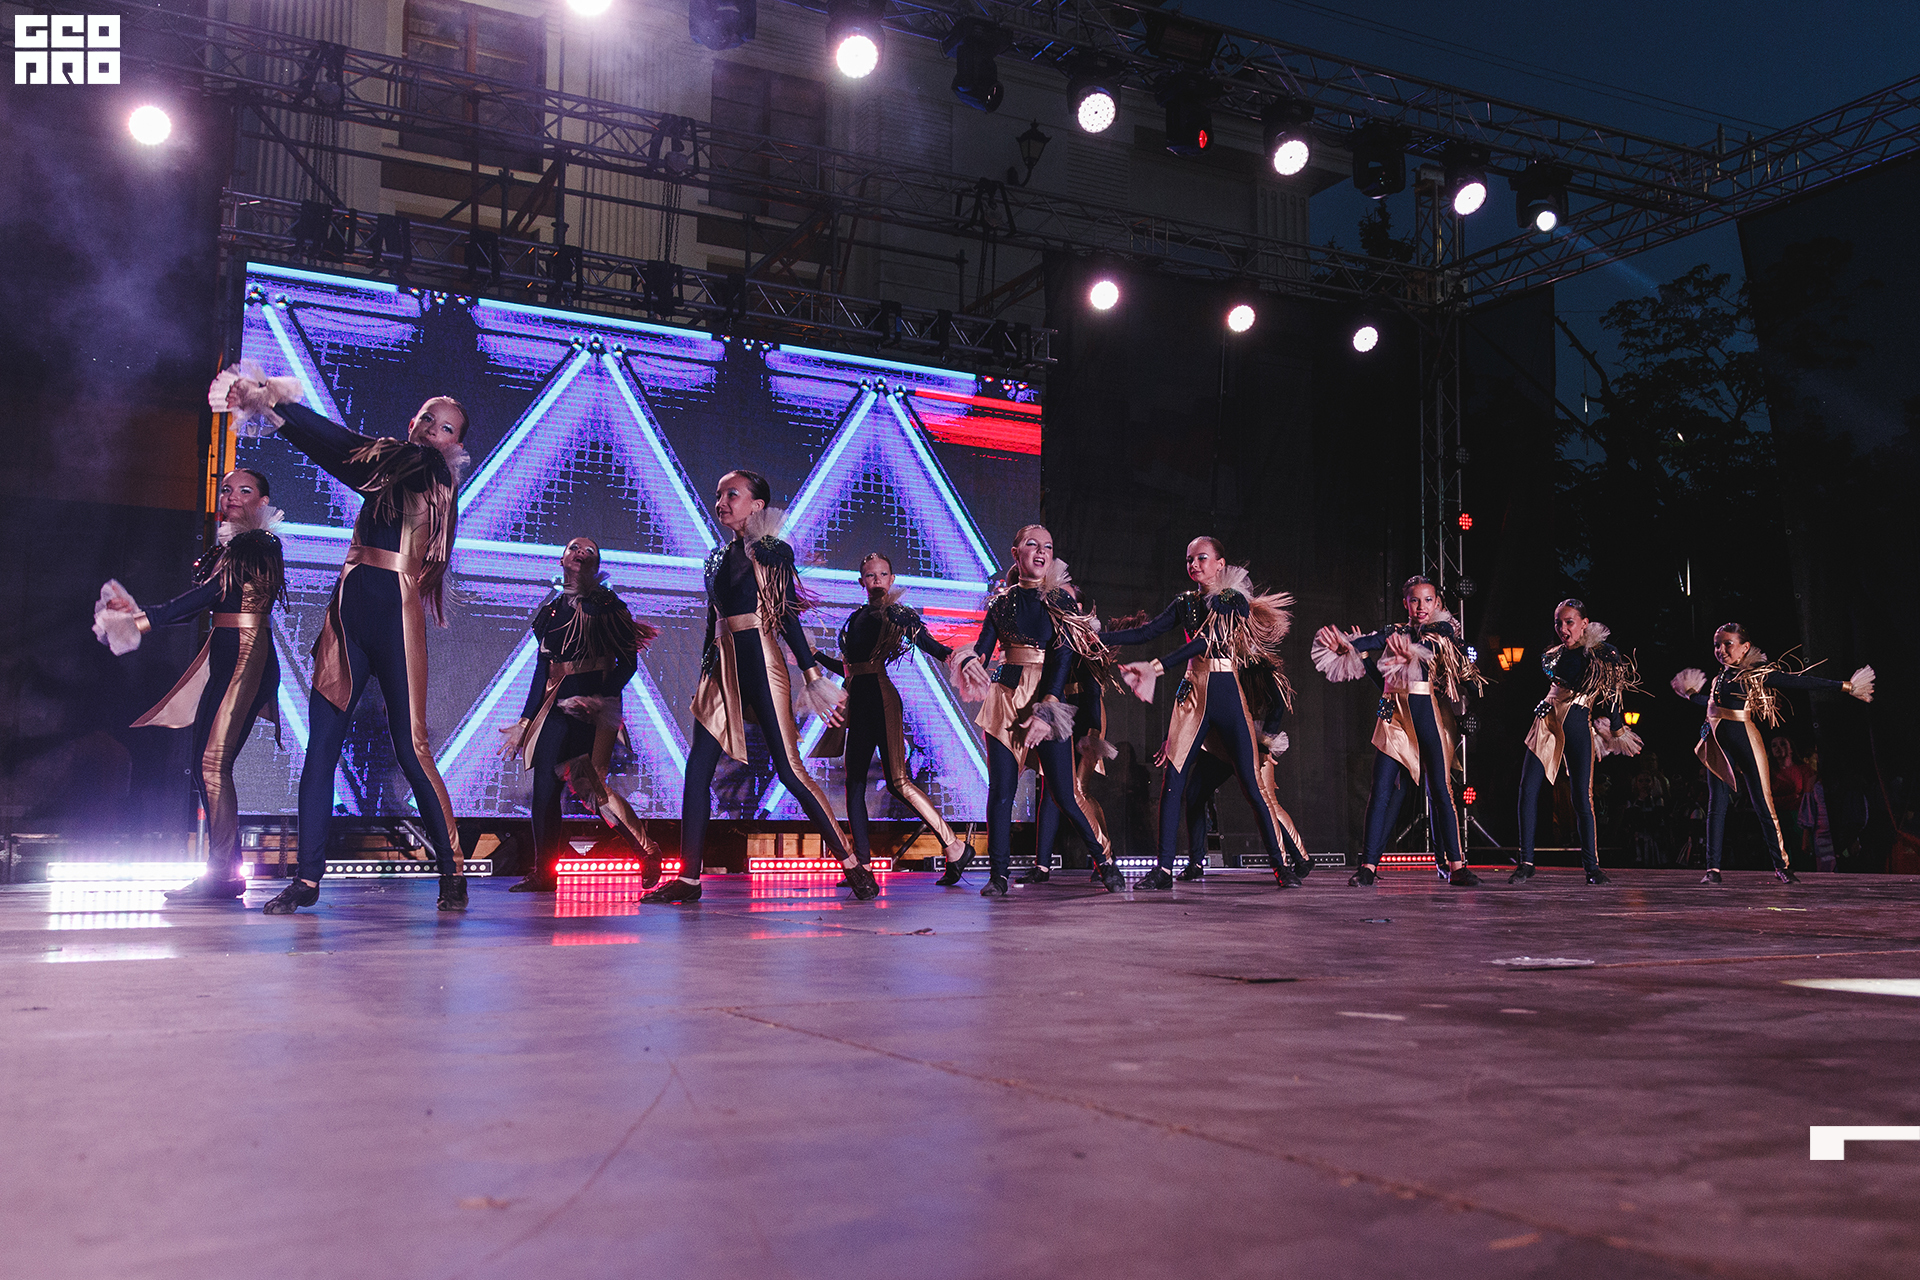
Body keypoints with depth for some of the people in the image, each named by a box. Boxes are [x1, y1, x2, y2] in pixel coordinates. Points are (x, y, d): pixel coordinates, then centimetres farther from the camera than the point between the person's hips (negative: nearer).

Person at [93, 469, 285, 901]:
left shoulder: (260, 546, -6)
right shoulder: (224, 549, 20)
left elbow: (208, 593, -13)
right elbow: (197, 602, 15)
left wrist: (145, 620, -15)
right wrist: (140, 613, 3)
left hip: (248, 656, -9)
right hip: (221, 657, 9)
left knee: (215, 762, -15)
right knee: (203, 764, 5)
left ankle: (224, 875, -13)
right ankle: (222, 869, 10)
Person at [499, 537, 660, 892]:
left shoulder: (607, 607, 0)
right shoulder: (551, 608, 15)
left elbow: (628, 664, -3)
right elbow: (542, 668, 18)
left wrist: (597, 699, -16)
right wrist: (526, 719, 15)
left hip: (595, 706, -6)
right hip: (557, 703, 6)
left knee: (589, 783, -14)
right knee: (545, 785, 0)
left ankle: (648, 853, 0)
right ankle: (543, 873, 6)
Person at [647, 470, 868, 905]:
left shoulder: (773, 554, 0)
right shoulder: (718, 557, 17)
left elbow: (789, 619, -2)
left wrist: (813, 674, -7)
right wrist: (705, 675, 19)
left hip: (761, 662, -6)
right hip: (723, 667, 6)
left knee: (789, 769, -8)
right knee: (697, 769, -2)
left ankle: (852, 864, 1)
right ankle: (688, 877, 2)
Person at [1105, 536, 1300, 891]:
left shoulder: (1236, 600, -1)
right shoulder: (1186, 602, 14)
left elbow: (1204, 642, -14)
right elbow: (1147, 632, 7)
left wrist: (1157, 668, -24)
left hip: (1227, 696, -4)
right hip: (1193, 695, 4)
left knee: (1252, 783, -5)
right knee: (1173, 779, -6)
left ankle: (1281, 864, 4)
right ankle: (1164, 868, -2)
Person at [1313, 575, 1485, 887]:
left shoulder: (1444, 630, 8)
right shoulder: (1394, 632, 12)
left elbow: (1431, 647, -10)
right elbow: (1369, 642, -4)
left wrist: (1411, 651, -28)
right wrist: (1342, 645, -23)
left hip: (1429, 713, -2)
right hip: (1394, 714, 2)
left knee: (1440, 788, -5)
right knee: (1382, 788, -4)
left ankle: (1455, 865, 0)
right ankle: (1369, 864, -3)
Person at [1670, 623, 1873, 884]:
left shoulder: (1757, 675, -2)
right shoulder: (1718, 678, 14)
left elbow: (1801, 682, -3)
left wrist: (1846, 686, -3)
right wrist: (1691, 695, 42)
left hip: (1744, 743, -5)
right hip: (1717, 745, 5)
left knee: (1762, 804, -3)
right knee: (1716, 805, 2)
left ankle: (1781, 865, 8)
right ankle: (1713, 868, 4)